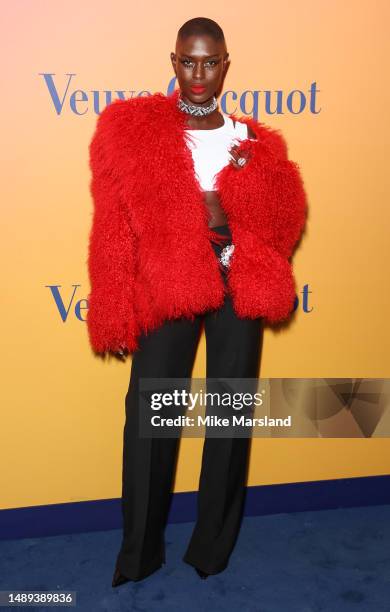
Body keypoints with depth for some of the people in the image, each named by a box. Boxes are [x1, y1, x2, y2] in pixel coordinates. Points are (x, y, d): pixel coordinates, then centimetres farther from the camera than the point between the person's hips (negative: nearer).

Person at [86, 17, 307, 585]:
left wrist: (227, 220, -16)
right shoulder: (133, 130, 2)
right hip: (165, 289, -2)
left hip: (238, 287, 2)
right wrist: (117, 316, -8)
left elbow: (284, 223, 3)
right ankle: (139, 554, 20)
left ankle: (213, 547, 27)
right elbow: (115, 231, -2)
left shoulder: (256, 143, 9)